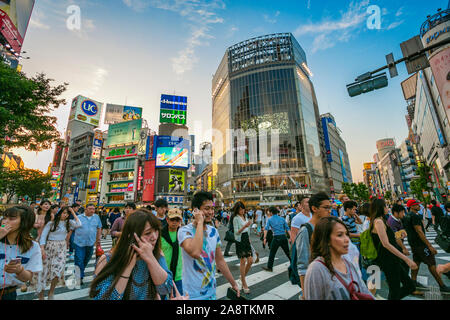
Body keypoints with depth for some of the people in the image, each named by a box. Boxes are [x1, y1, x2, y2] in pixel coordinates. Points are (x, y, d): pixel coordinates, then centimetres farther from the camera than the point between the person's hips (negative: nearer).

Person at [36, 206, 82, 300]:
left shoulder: (68, 223, 3)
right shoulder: (51, 223, -4)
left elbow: (78, 224, -12)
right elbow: (43, 236, -4)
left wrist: (73, 213, -9)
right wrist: (42, 249, -14)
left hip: (61, 248, 1)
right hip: (49, 247, -1)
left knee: (58, 270, -9)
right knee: (44, 270, 5)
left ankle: (51, 293, 13)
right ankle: (41, 295, 22)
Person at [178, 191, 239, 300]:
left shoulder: (213, 231, 0)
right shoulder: (185, 230, -20)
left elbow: (220, 260, 8)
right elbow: (195, 252, -39)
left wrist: (233, 284, 11)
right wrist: (199, 222, -31)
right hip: (194, 294, -5)